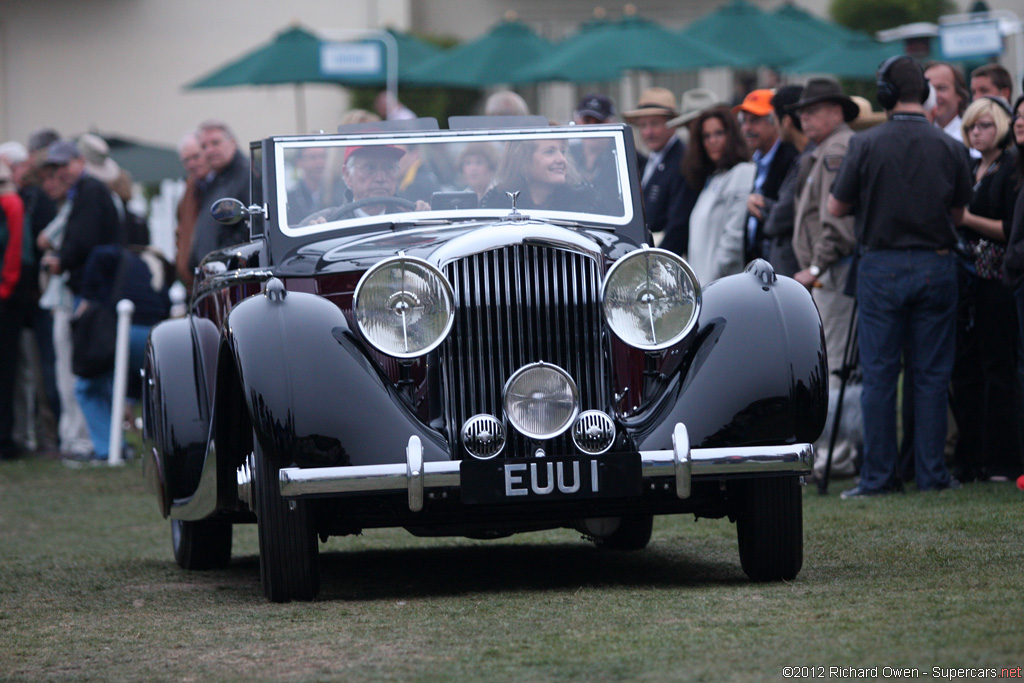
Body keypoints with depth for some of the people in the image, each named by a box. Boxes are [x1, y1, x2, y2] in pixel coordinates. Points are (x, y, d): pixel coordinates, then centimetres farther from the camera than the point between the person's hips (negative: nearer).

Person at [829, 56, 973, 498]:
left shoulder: (866, 145, -8)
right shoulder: (949, 148, -3)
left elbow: (836, 207, -2)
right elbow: (958, 213, 7)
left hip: (881, 266, -1)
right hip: (936, 265, 1)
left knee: (878, 374, 4)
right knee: (932, 374, 7)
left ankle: (879, 476, 4)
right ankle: (932, 473, 8)